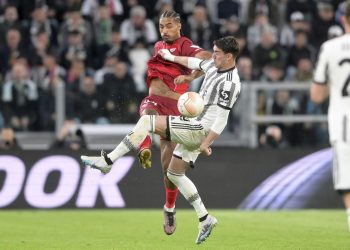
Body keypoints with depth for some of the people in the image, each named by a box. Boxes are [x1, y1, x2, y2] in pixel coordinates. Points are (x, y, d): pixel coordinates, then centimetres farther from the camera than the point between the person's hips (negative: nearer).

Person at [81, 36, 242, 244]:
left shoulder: (229, 83, -20)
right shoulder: (215, 66, 7)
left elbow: (221, 119, -23)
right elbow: (196, 63, 29)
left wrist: (205, 144, -24)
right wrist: (171, 57, 38)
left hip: (199, 129, -10)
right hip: (193, 127, 10)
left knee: (147, 121, -17)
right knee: (174, 174, 15)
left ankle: (107, 161, -15)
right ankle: (205, 220, 15)